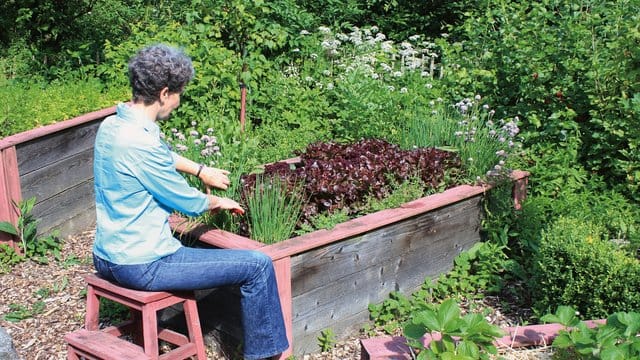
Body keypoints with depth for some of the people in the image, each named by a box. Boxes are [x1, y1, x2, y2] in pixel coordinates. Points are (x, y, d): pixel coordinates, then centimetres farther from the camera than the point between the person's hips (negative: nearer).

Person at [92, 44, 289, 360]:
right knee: (258, 266, -7)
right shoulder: (140, 143, -26)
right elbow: (189, 203, -13)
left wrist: (201, 170, 23)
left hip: (106, 259, 10)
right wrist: (218, 202, 6)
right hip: (141, 266, -10)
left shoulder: (111, 125, 2)